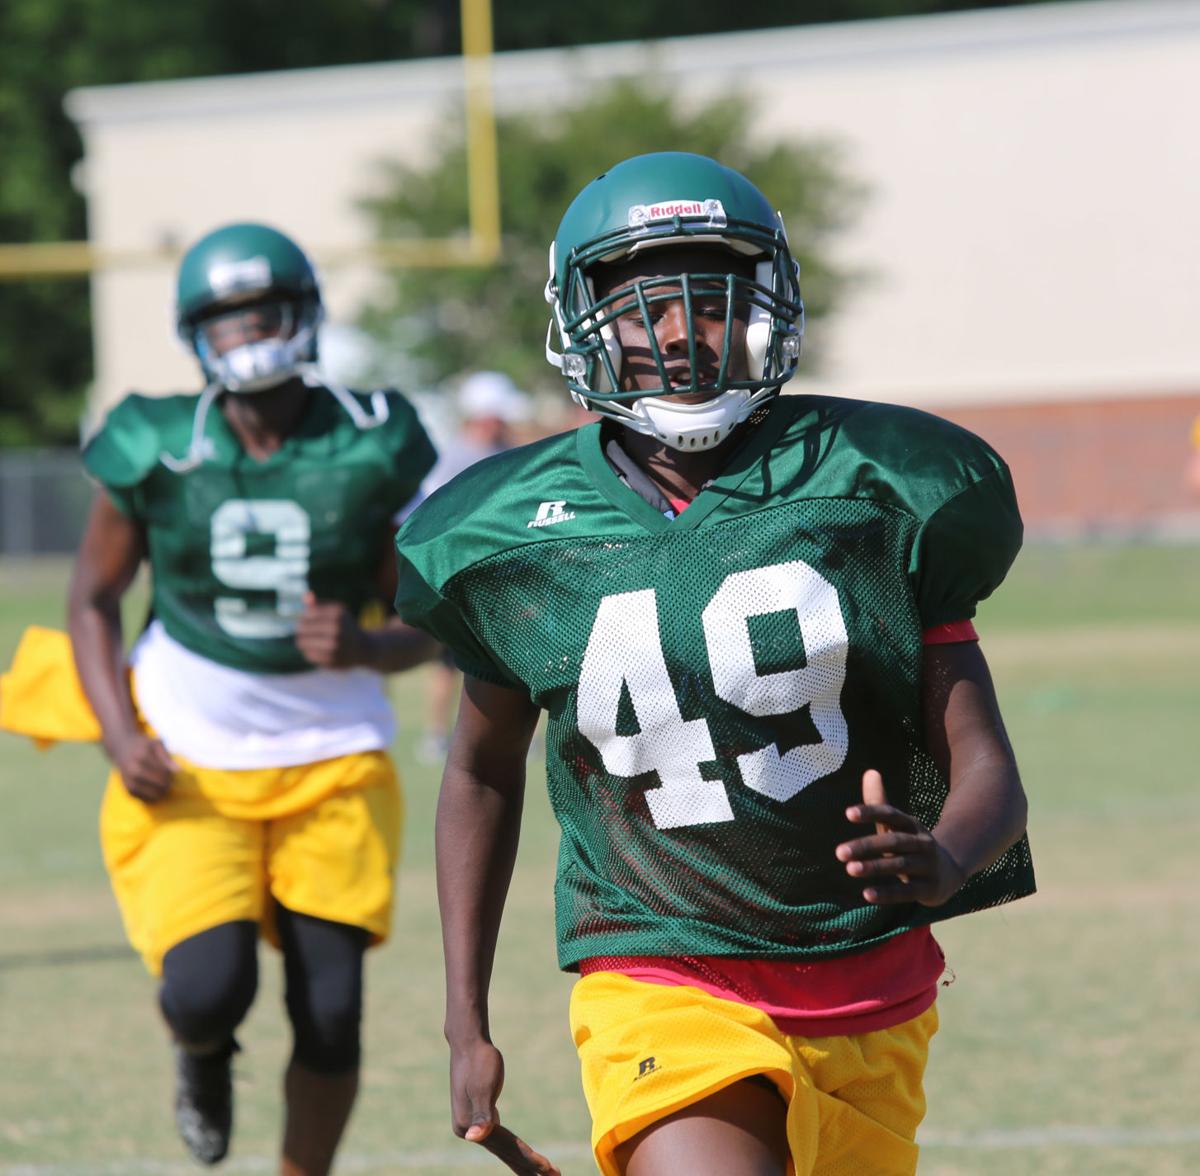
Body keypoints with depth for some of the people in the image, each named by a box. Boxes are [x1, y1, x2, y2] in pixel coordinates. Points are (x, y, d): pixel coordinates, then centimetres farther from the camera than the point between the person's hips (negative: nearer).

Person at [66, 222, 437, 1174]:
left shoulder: (371, 451, -6)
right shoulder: (157, 451, -6)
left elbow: (425, 624, 2)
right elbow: (94, 599, 7)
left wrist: (365, 647, -22)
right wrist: (120, 736, -7)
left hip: (330, 764, 1)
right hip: (190, 765, -1)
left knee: (330, 1015, -4)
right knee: (207, 985, -18)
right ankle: (202, 1055, 21)